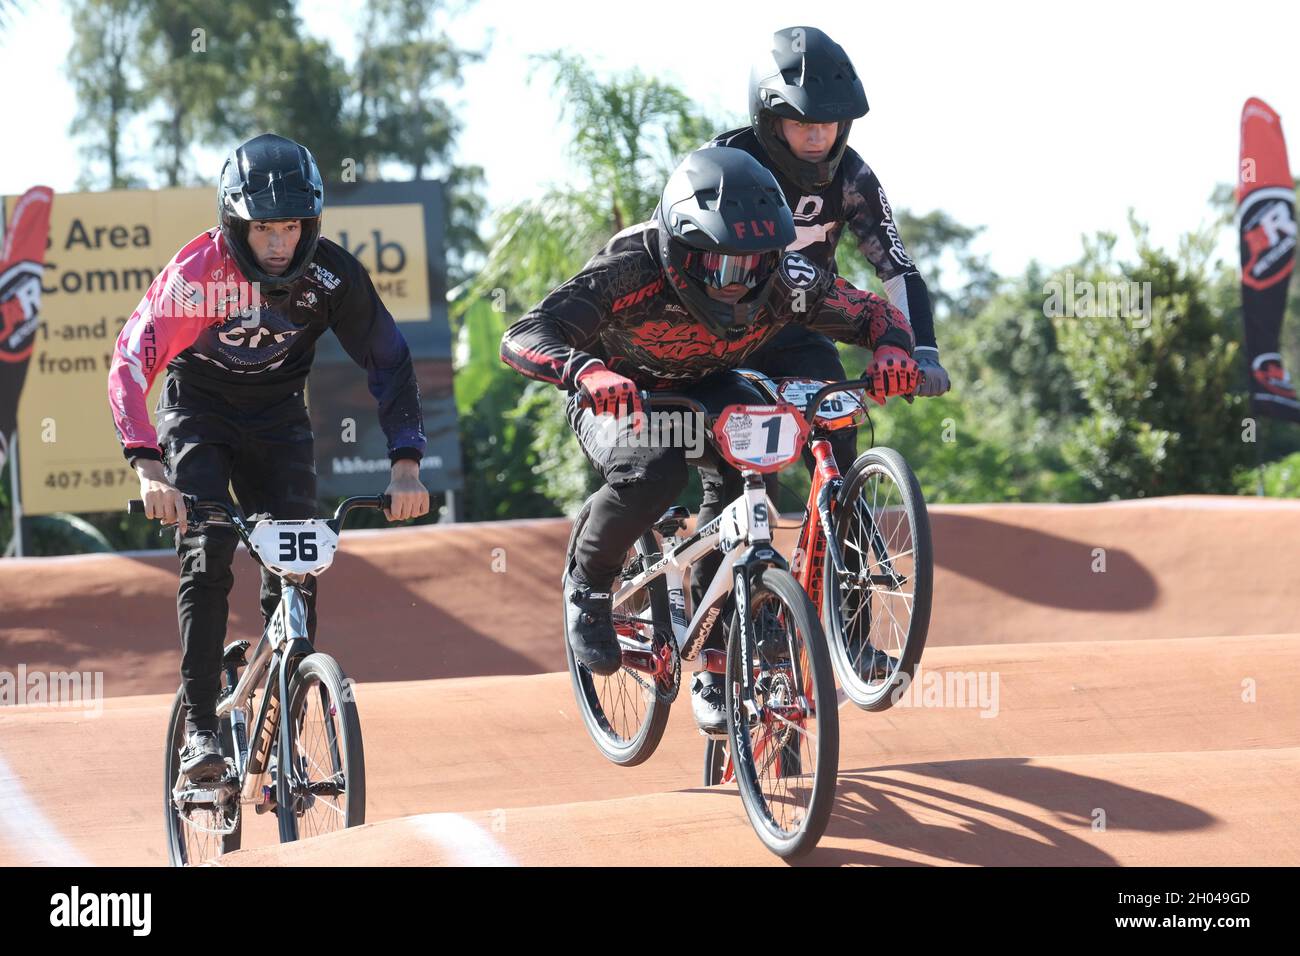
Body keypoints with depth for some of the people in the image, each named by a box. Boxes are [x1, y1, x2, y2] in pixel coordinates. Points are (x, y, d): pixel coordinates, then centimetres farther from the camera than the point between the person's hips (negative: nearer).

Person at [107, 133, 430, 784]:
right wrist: (148, 467, -46)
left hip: (278, 415, 2)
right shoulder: (197, 272, -29)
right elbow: (131, 364, -33)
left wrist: (406, 464, -23)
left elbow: (388, 360, -12)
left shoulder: (332, 273, -21)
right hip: (200, 408, -2)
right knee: (206, 555, -19)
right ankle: (199, 731, -17)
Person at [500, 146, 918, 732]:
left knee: (751, 468, -27)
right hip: (616, 396, -4)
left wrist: (892, 349, -35)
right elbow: (522, 338, -44)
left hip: (706, 392, 4)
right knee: (654, 469, -36)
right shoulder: (631, 270, -36)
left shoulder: (783, 281, -26)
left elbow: (874, 313, -11)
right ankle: (588, 584, -4)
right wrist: (585, 371, -66)